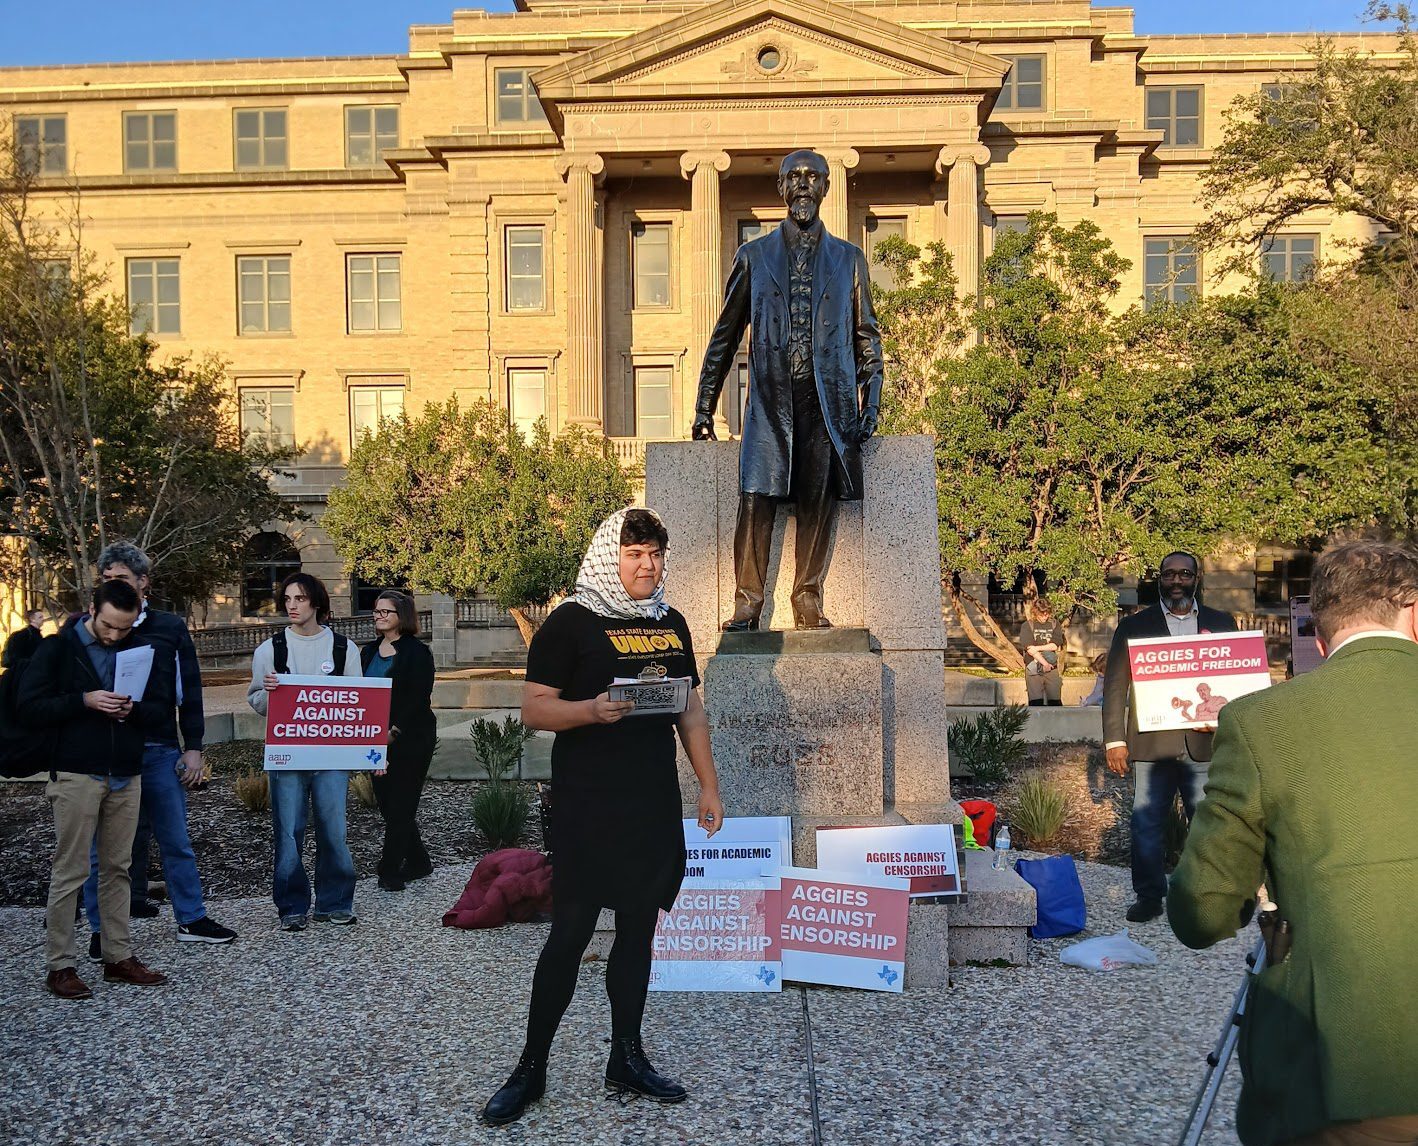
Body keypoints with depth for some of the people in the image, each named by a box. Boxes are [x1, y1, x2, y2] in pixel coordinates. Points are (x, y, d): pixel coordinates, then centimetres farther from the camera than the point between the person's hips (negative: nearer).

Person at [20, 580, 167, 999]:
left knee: (117, 869, 10)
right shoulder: (59, 649, -1)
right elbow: (31, 705, -7)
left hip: (126, 776, 4)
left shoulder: (138, 650, 10)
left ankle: (119, 957, 18)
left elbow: (158, 711, 11)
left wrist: (134, 708, -11)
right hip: (77, 775, -4)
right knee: (69, 872, -1)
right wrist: (84, 700, -19)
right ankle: (59, 966, 8)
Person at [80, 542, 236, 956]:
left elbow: (189, 691, 7)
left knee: (177, 841, 9)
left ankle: (191, 919, 20)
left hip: (161, 750, 1)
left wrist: (193, 747, 3)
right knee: (103, 848, 6)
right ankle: (101, 930, 19)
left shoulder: (170, 627, 6)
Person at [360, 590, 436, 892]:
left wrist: (394, 732, -19)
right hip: (377, 741, 7)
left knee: (400, 805, -2)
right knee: (387, 802, 10)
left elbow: (419, 698, -13)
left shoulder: (416, 652, -7)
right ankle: (418, 862, 24)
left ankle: (390, 871, 5)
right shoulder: (369, 651, 13)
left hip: (410, 740, -7)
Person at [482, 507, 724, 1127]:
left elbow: (692, 710, 17)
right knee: (571, 932, -1)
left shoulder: (671, 623, 13)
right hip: (588, 806, -5)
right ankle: (531, 1067, 14)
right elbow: (534, 709, -8)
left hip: (655, 803, 6)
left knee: (639, 926, 12)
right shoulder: (571, 621, -5)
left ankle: (626, 1059, 25)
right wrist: (592, 711, -26)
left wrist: (709, 786, 13)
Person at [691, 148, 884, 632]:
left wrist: (870, 404, 3)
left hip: (828, 399, 1)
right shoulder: (753, 256, 13)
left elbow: (867, 337, 15)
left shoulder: (849, 259, 15)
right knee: (756, 497, -10)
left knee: (818, 502, -1)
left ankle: (809, 603, 8)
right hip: (770, 398, -1)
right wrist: (704, 408, 10)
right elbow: (725, 336, 14)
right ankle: (747, 603, -3)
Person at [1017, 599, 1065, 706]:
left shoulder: (1055, 624, 9)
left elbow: (1055, 645, 0)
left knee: (1055, 701, 0)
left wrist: (1037, 648, -9)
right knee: (1035, 701, -5)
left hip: (1052, 668, 2)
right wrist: (1045, 663, -11)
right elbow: (1029, 648, -9)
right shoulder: (1027, 626, 1)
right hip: (1033, 668, -2)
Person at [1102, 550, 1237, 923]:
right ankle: (1149, 896, 12)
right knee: (1147, 822, 1)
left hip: (1205, 742, 1)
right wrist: (1115, 740, -4)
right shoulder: (1134, 626, 6)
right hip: (1152, 742, -1)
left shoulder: (1222, 623, 12)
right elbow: (1115, 686, 4)